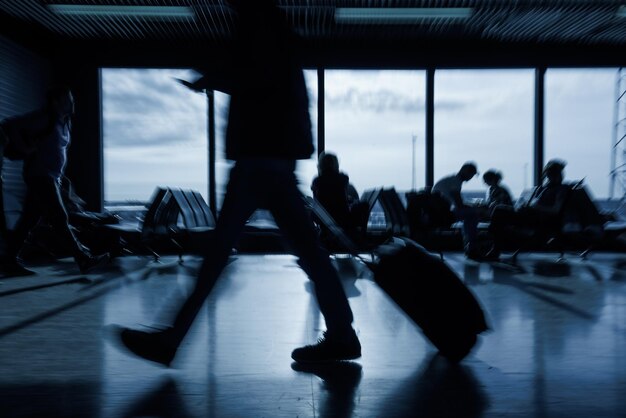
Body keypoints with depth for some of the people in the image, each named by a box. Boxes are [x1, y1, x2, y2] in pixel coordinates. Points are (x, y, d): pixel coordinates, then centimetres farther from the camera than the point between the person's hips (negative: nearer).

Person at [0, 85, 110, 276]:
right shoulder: (44, 118, -9)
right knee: (59, 218, -9)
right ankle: (84, 259, -10)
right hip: (39, 175, -8)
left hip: (52, 177, 8)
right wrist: (24, 149, -13)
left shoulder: (64, 122, 15)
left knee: (29, 219, 9)